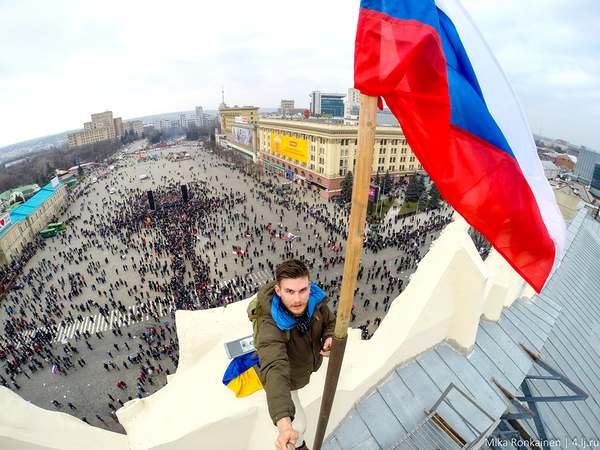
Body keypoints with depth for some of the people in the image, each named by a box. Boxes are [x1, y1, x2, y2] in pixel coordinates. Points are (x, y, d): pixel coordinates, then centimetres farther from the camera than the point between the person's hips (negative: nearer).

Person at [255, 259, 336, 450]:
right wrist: (284, 425, -69)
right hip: (285, 377, -5)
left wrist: (330, 339, -34)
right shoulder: (271, 326, -46)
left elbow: (330, 322, -12)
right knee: (298, 424, 13)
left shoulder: (315, 298, -31)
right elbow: (275, 372, -56)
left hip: (307, 363, 5)